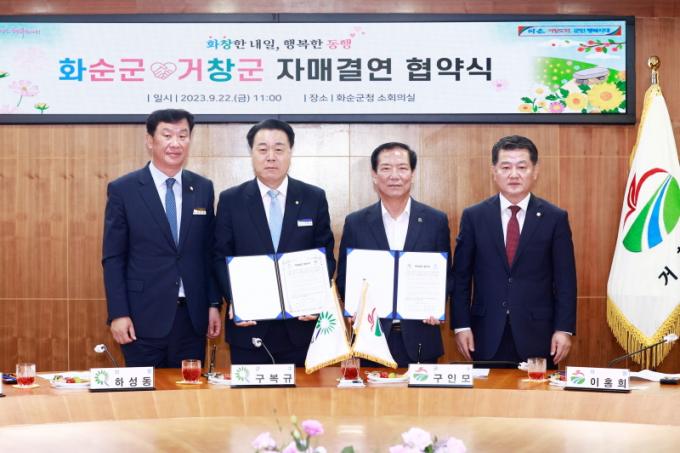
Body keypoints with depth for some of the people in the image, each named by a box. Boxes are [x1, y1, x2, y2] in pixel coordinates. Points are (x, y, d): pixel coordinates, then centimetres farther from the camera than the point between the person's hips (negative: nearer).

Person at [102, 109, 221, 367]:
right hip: (143, 317, -3)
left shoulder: (203, 189, 7)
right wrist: (118, 314, -9)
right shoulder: (122, 190, -3)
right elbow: (113, 258, -3)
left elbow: (209, 252, 11)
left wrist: (213, 304, 5)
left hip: (192, 317, 3)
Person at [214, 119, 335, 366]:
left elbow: (326, 256, 5)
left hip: (301, 322, 1)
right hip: (248, 325, 0)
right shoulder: (231, 200, 3)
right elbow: (221, 258, 2)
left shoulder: (314, 198, 4)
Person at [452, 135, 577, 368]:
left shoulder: (555, 218, 2)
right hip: (487, 337, 1)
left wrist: (564, 329, -5)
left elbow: (565, 279, 1)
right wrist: (461, 325, -2)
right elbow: (461, 276, 4)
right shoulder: (473, 217, 3)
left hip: (537, 335, 0)